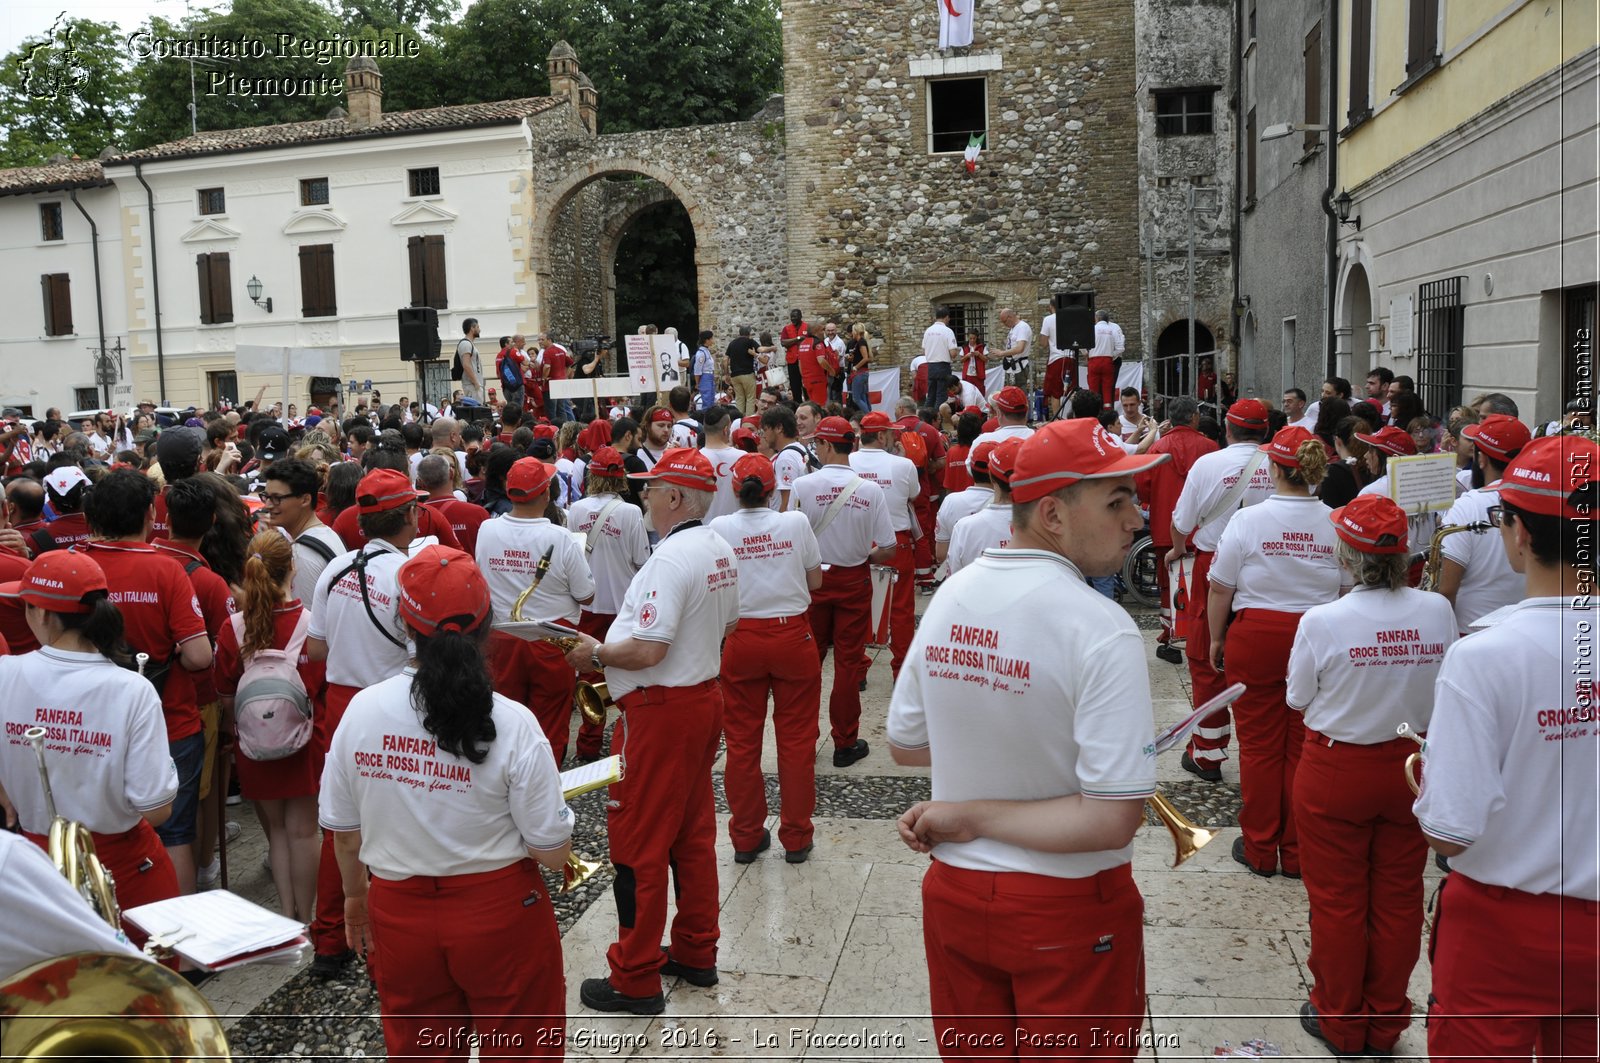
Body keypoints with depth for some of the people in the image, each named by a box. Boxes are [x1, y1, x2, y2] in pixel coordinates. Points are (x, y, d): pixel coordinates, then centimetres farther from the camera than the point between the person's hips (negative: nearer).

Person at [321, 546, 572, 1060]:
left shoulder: (361, 710, -11)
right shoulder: (511, 724, -20)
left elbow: (343, 832, 1)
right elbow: (553, 851, -15)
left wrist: (354, 896, 19)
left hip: (398, 913, 3)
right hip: (499, 914, -3)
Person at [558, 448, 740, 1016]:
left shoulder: (671, 558, -22)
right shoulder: (720, 549, 7)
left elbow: (646, 651, -25)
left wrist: (596, 654, -9)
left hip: (661, 709, -10)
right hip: (705, 696, 10)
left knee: (639, 842, 1)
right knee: (693, 834, 18)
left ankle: (635, 979, 11)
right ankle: (696, 953, 31)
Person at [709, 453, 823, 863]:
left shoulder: (719, 528, -6)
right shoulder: (796, 523, -6)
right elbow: (815, 580, 3)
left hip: (740, 640, 1)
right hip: (792, 636, 0)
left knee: (742, 741, 11)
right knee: (796, 740, 10)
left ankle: (746, 838, 22)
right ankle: (795, 838, 19)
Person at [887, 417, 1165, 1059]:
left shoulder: (950, 596, -5)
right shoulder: (1101, 628, -23)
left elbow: (904, 746, 6)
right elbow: (1112, 820, -27)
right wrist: (969, 817, -17)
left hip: (954, 895, 5)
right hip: (1067, 913, -5)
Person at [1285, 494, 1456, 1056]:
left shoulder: (1322, 621, -21)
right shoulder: (1438, 613, -11)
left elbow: (1298, 700, -9)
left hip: (1336, 770, -3)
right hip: (1412, 769, 4)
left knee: (1337, 900, 13)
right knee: (1398, 899, 18)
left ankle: (1340, 1022, 29)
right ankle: (1385, 1023, 33)